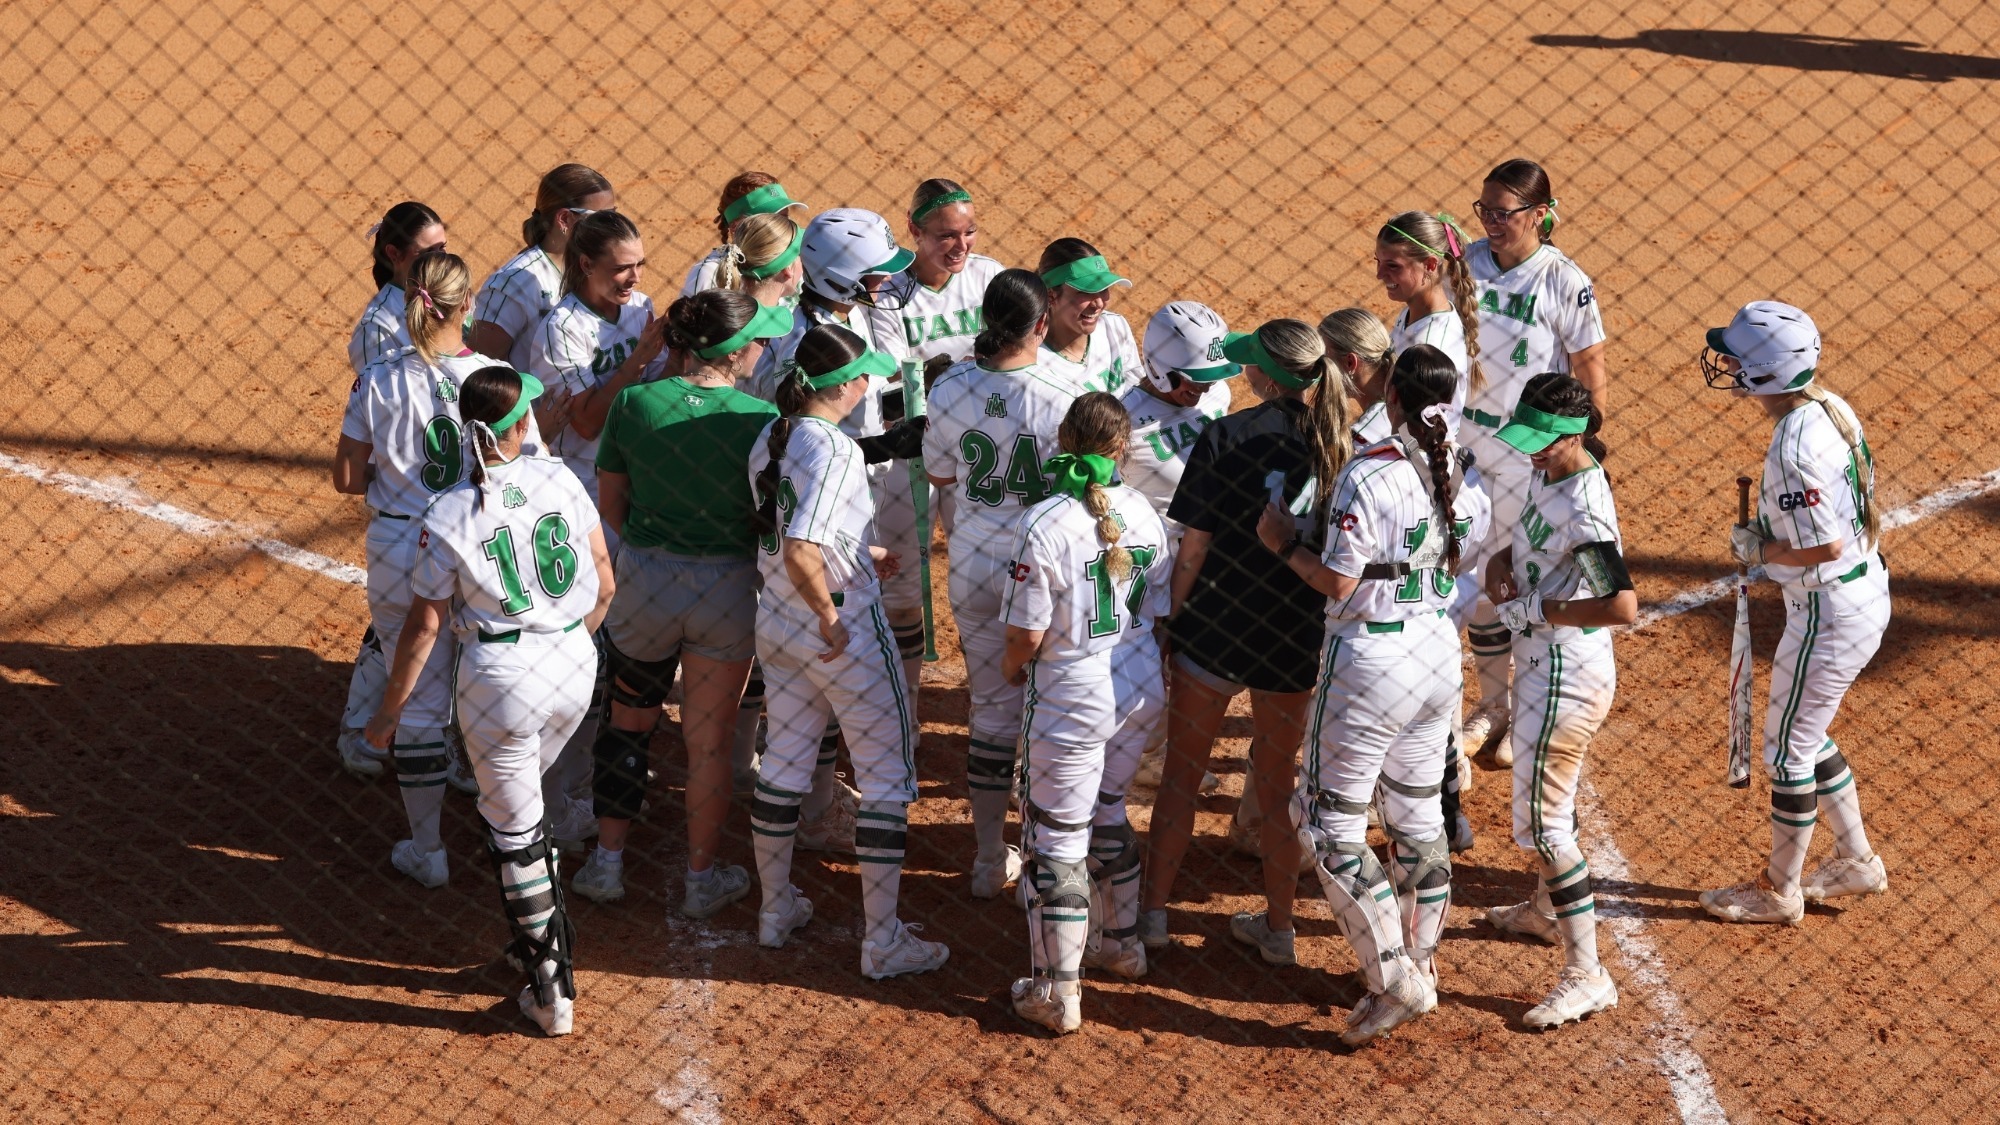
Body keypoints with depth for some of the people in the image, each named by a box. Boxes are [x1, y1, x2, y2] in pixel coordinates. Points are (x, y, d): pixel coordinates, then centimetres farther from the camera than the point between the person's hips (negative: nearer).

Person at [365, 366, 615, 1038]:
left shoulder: (448, 516, -13)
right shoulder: (560, 480, -3)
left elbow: (424, 624, -8)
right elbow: (604, 584, 3)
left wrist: (391, 708, 4)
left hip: (503, 678, -4)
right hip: (576, 666, 4)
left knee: (513, 830, 9)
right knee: (514, 801, 27)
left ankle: (553, 992, 13)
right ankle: (545, 942, 36)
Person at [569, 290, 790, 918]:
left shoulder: (633, 402, -9)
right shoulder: (760, 419, -15)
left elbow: (610, 503, 2)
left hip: (644, 582, 2)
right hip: (728, 590, -2)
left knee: (628, 724, 23)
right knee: (709, 742, 13)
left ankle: (607, 864, 27)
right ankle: (703, 881, 25)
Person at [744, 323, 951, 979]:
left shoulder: (769, 438, 1)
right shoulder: (833, 450, -24)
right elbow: (800, 553, -33)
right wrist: (832, 618, -21)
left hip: (776, 624, 8)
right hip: (845, 630, -8)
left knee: (784, 763, 21)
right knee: (889, 775, 4)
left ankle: (776, 910, 34)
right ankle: (882, 942, 7)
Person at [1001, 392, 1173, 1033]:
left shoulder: (1043, 526, -20)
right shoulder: (1143, 513, -3)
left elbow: (1027, 633, -17)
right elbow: (1160, 613, 5)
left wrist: (1012, 665, 5)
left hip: (1072, 700, -6)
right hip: (1138, 691, 6)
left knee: (1055, 840, 4)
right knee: (1108, 812, 27)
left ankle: (1058, 992, 7)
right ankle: (1123, 943, 41)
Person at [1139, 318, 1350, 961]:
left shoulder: (1226, 438, -15)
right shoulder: (1344, 445, -6)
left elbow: (1194, 550, -12)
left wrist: (1170, 622, 0)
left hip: (1217, 627, -3)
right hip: (1297, 639, 3)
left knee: (1181, 773, 13)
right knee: (1279, 782, 16)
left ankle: (1153, 911, 20)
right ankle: (1277, 928, 24)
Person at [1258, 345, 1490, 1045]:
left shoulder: (1369, 476, -21)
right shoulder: (1465, 478, -1)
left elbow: (1339, 581, -19)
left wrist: (1284, 543, -4)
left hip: (1370, 660, -7)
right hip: (1441, 654, 7)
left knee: (1329, 826, 3)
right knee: (1418, 818, 19)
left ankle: (1396, 981, -2)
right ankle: (1421, 964, 29)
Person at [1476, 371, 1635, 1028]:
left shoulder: (1583, 507, -28)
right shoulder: (1549, 471, 1)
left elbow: (1622, 607, -35)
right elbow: (1527, 538, 18)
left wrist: (1538, 611, -24)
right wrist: (1500, 561, -5)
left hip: (1565, 671, -10)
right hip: (1543, 661, 10)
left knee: (1542, 823, -5)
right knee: (1547, 794, 29)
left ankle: (1587, 976, 1)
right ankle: (1546, 910, 51)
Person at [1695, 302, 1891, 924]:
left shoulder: (1792, 448, -27)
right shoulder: (1832, 406, 1)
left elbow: (1824, 547, -27)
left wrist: (1759, 550, -10)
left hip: (1831, 612, -10)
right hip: (1869, 594, 10)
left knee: (1787, 751, 7)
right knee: (1805, 734, 25)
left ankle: (1780, 890, 22)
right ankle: (1857, 861, 36)